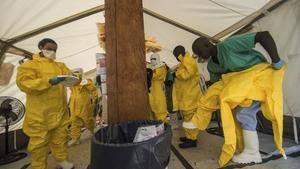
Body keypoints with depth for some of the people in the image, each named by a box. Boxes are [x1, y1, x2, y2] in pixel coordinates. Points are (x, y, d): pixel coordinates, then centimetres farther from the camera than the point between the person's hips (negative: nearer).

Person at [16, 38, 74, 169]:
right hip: (40, 114, -4)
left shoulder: (60, 66, 15)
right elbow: (23, 83, -14)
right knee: (39, 142, 6)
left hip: (60, 112, 5)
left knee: (60, 137, 15)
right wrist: (49, 81, -27)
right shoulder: (29, 65, -1)